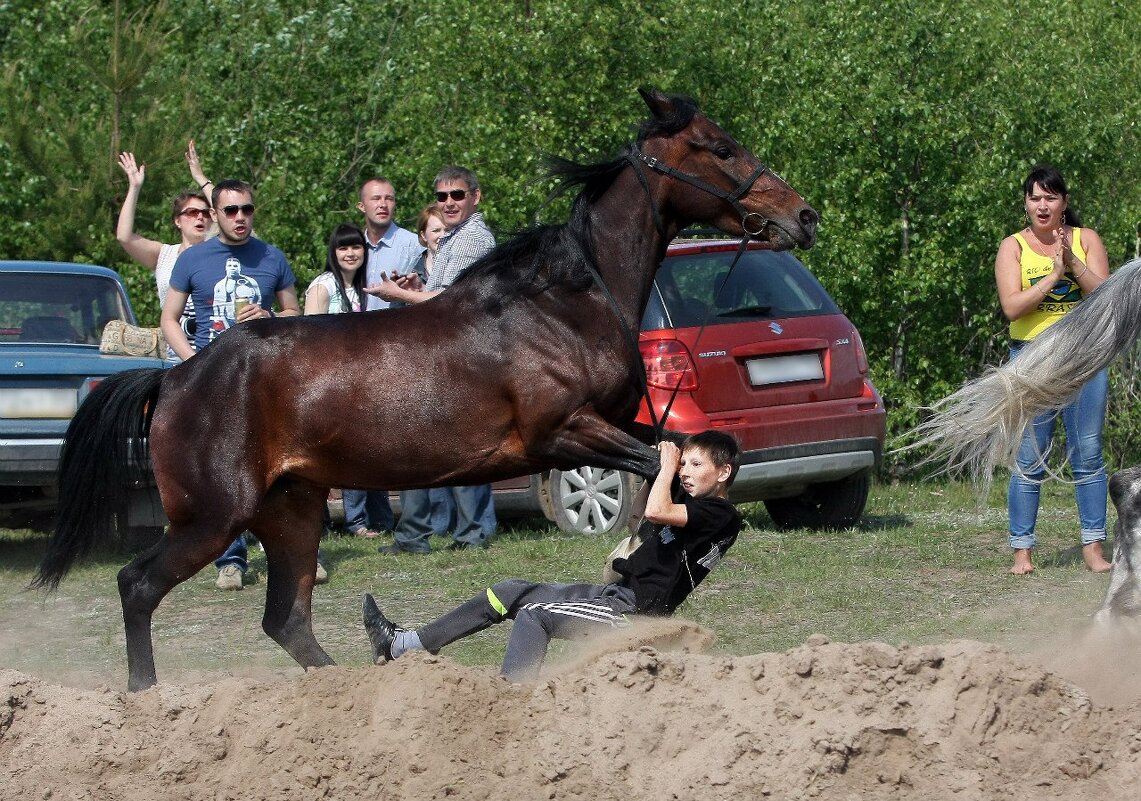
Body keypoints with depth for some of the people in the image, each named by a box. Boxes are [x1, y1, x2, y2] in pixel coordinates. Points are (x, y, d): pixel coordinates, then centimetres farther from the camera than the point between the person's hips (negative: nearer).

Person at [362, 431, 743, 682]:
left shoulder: (721, 515, -14)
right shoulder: (698, 507, 16)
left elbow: (656, 512, -31)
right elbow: (641, 513, 34)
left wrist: (668, 466, -13)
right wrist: (657, 470, 16)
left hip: (634, 611, -10)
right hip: (618, 593, 10)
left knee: (534, 614, -25)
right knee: (513, 591, 7)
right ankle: (401, 644, 5)